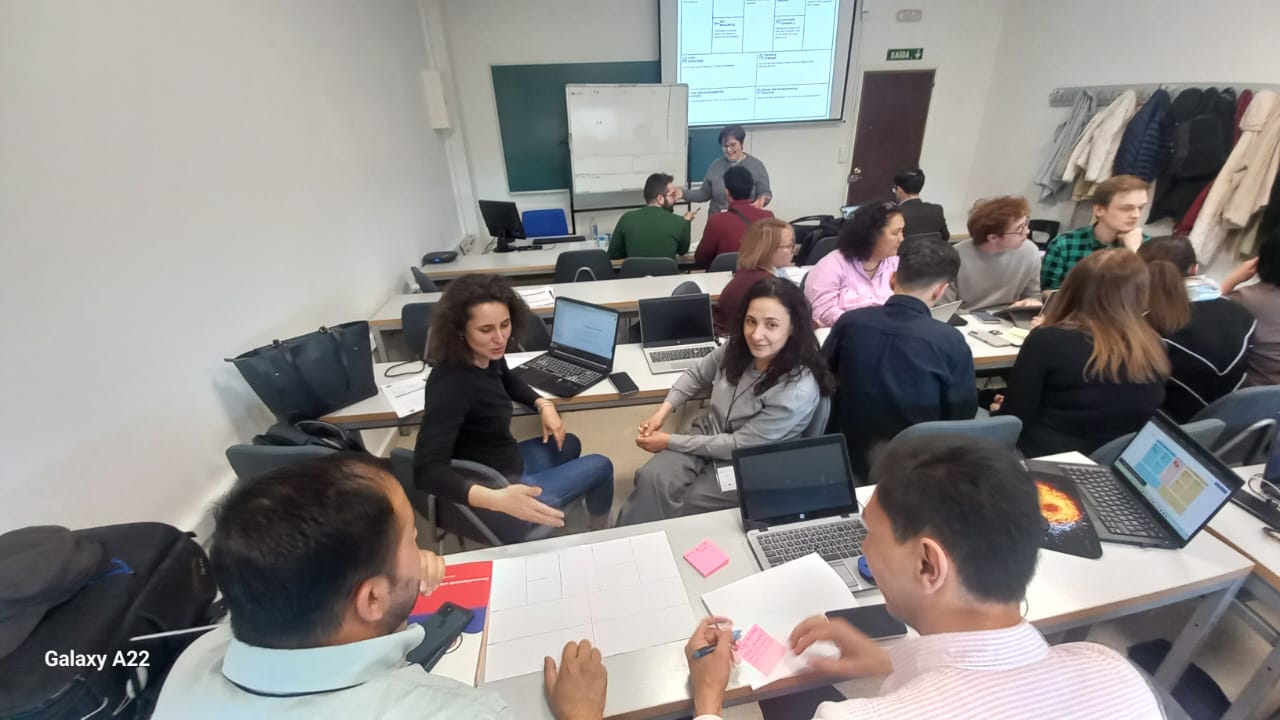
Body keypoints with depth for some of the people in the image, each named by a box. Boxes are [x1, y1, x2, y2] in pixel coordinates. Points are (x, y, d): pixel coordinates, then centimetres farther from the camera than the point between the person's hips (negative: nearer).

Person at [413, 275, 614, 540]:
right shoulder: (450, 385, -33)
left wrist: (543, 405, -2)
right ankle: (601, 532, 38)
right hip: (498, 487, -8)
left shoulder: (488, 356, -9)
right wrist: (496, 499, -53)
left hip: (508, 462, 8)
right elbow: (426, 470, -39)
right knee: (600, 466, 7)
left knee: (569, 444, 30)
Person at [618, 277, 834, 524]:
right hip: (708, 436, 4)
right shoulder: (738, 346, -10)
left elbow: (739, 446, -22)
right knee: (652, 478, -22)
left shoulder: (798, 390, -28)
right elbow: (697, 375, 9)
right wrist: (663, 410, -6)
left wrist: (670, 441, -17)